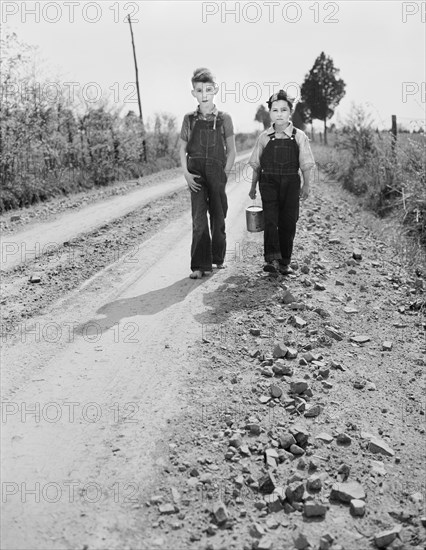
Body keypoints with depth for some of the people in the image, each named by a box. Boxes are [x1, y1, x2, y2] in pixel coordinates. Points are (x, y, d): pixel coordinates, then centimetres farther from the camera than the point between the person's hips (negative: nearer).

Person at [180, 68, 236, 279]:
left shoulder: (224, 119, 2)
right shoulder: (189, 119, 5)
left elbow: (231, 151, 4)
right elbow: (182, 149, 9)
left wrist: (225, 175, -4)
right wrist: (186, 173, -3)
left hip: (217, 175, 0)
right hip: (196, 176, 0)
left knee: (218, 218, 8)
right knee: (199, 219, -7)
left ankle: (218, 258, 26)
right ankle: (200, 266, -6)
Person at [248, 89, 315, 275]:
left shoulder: (299, 136, 1)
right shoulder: (264, 137, 4)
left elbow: (306, 164, 3)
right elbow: (256, 165, 11)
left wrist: (306, 185, -2)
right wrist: (253, 187, 12)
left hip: (291, 183, 0)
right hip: (268, 182, 0)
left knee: (288, 222, 2)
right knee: (270, 220, -13)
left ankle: (284, 262, 11)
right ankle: (272, 259, -17)